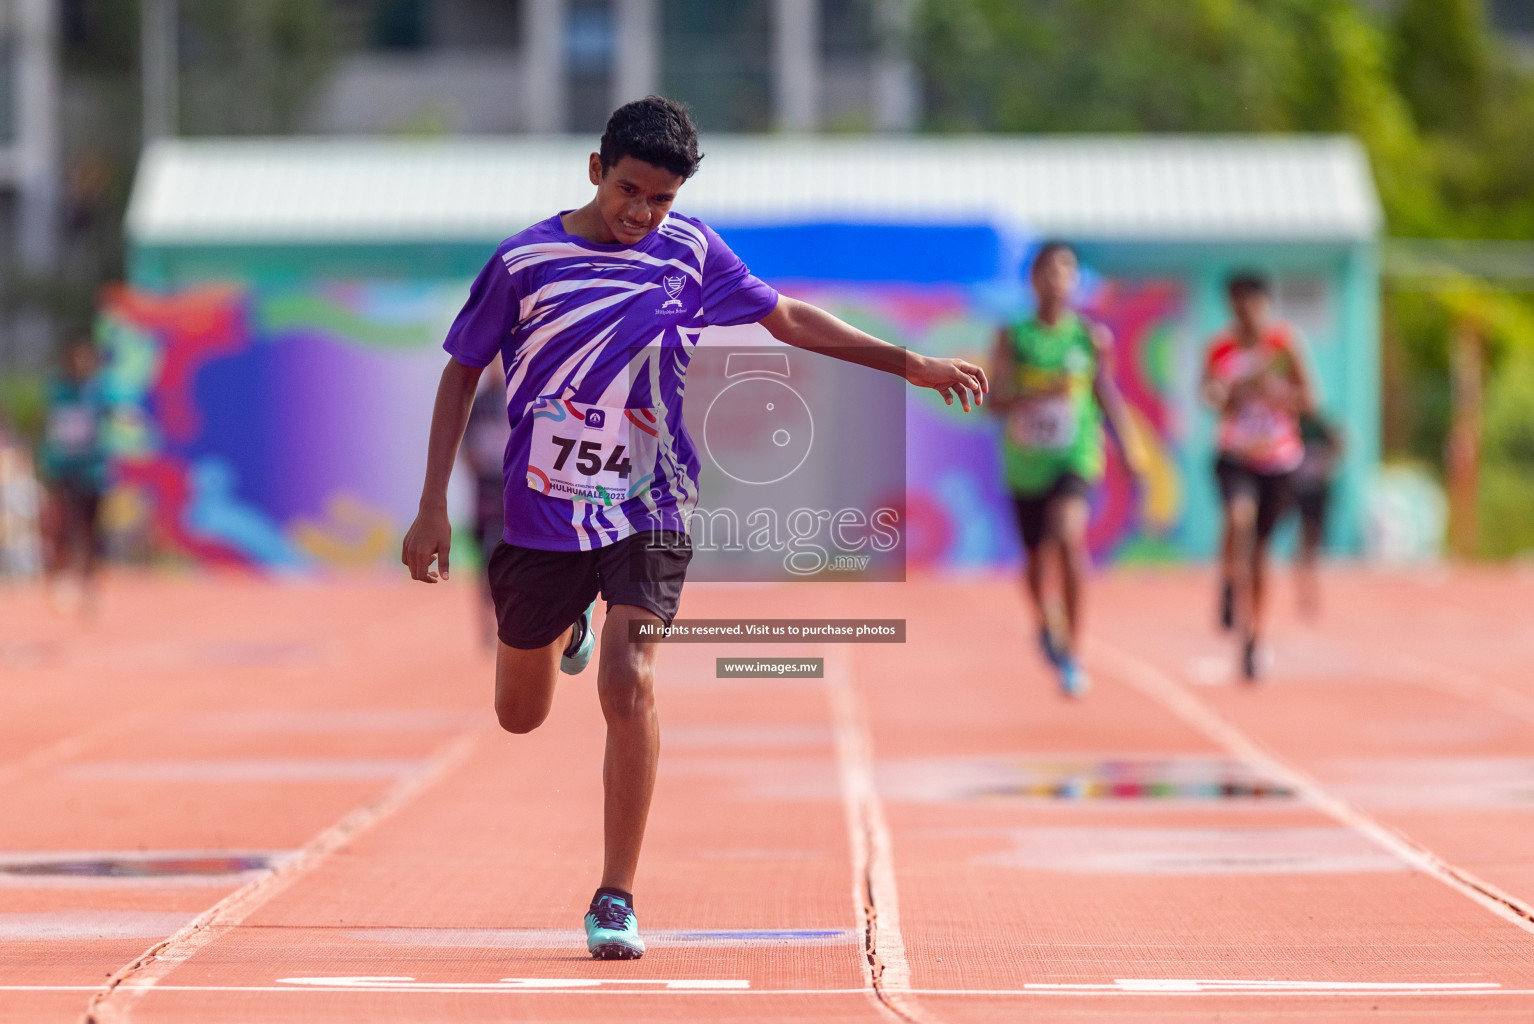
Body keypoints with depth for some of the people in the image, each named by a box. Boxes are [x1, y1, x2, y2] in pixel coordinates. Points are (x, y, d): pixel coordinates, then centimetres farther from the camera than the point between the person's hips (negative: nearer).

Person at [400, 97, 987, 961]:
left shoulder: (690, 249, -2)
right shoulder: (527, 261, -8)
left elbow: (787, 318, 11)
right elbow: (462, 372, 1)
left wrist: (910, 363, 7)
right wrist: (434, 506, -2)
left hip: (649, 509, 0)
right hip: (541, 510, 0)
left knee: (628, 684, -21)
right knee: (522, 716, 13)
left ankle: (617, 898, -12)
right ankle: (570, 620, 51)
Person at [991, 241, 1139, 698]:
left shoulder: (1093, 335, 2)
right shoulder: (1013, 337, 0)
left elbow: (1108, 394, 11)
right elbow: (995, 399, -6)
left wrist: (1129, 453, 8)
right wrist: (1039, 393, -24)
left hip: (1076, 457, -2)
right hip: (1027, 461, 2)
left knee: (1068, 534, -27)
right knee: (1037, 558, 12)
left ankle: (1074, 653, -21)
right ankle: (1047, 625, 48)